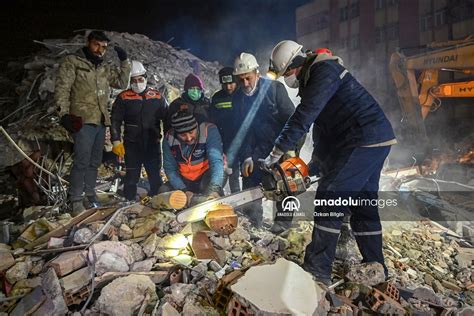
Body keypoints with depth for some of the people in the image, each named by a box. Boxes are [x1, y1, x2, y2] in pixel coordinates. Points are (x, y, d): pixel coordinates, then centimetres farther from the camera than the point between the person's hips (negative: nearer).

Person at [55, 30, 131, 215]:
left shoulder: (105, 68, 18)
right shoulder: (72, 62, 1)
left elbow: (122, 83, 17)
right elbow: (62, 88, -7)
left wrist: (124, 61, 9)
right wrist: (64, 113, -17)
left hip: (100, 122, 7)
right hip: (82, 121, -6)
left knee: (95, 161, 12)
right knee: (82, 161, -10)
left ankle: (90, 193, 23)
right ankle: (75, 200, -1)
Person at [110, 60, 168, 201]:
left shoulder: (157, 97, 8)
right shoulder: (123, 98, 3)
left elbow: (167, 118, 11)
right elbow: (115, 121, 1)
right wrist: (116, 141, -8)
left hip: (153, 143, 2)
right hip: (132, 143, -2)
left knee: (155, 176, 7)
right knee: (132, 176, 2)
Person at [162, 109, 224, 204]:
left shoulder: (209, 130, -26)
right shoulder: (169, 138, -15)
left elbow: (216, 161, -37)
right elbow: (170, 168, -10)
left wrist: (215, 189, -53)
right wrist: (184, 191, -25)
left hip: (207, 175, -4)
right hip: (184, 180, 4)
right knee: (163, 192, -15)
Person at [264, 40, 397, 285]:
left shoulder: (324, 70, -12)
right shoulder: (313, 79, 20)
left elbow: (303, 117, -21)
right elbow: (320, 124, 23)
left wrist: (275, 154, -20)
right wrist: (320, 161, 21)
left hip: (364, 141, -11)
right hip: (376, 141, 11)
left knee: (330, 198, -9)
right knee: (364, 202, 13)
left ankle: (318, 270, -3)